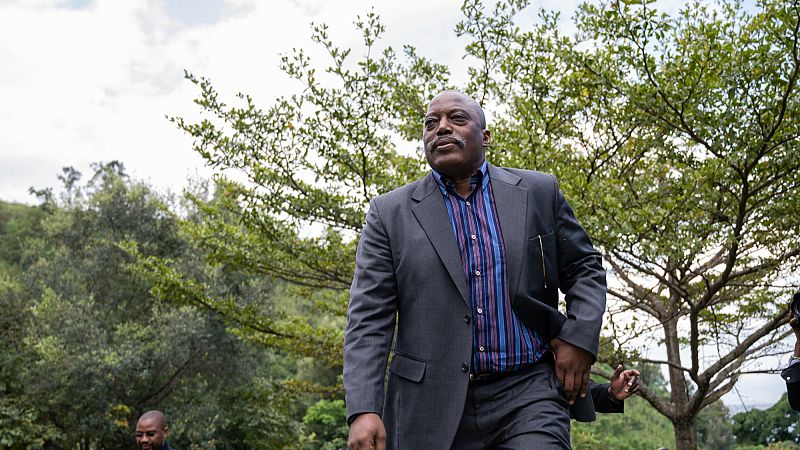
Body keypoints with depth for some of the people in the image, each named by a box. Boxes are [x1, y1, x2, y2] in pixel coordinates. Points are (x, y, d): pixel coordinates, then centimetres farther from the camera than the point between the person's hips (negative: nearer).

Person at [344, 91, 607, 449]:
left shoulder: (539, 192, 8)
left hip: (527, 396, 0)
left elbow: (585, 268, 16)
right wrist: (363, 409, -13)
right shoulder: (390, 213, 4)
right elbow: (369, 318, -2)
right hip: (432, 407, 0)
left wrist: (580, 339, -1)